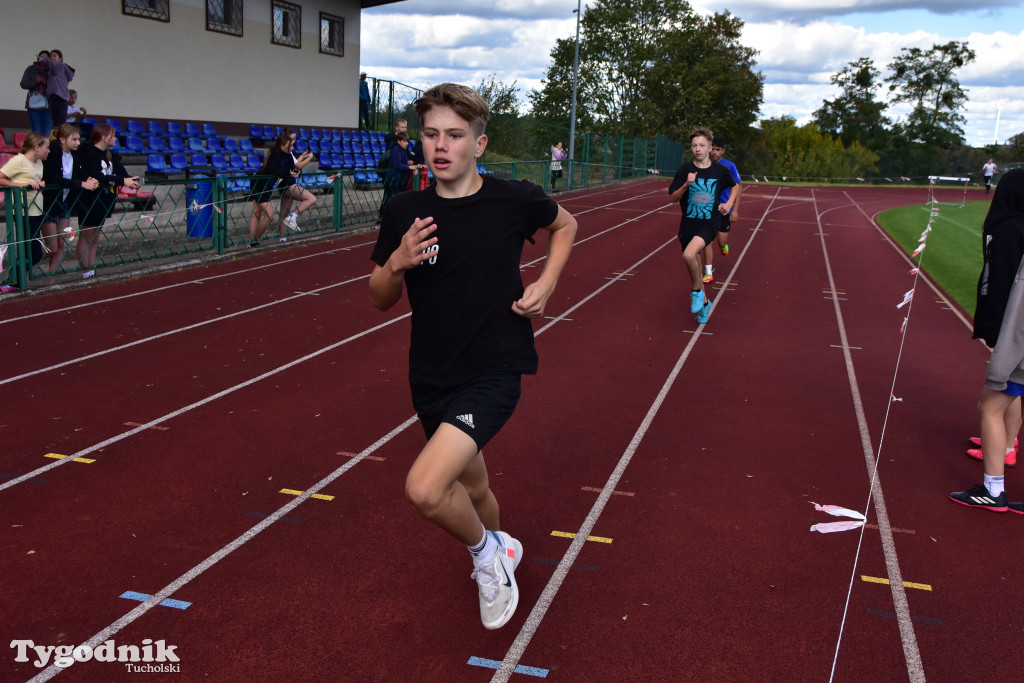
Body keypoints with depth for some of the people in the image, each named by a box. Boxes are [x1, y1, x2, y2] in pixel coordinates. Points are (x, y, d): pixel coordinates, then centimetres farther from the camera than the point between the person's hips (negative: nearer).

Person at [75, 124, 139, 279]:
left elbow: (121, 172, 5)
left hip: (102, 201, 8)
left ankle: (92, 271, 20)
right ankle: (86, 272, 6)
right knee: (86, 236, 1)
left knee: (95, 237, 13)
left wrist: (131, 181, -15)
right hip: (89, 200, -8)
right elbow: (97, 177, -26)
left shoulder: (109, 155, 11)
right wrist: (123, 181, -29)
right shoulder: (88, 152, -15)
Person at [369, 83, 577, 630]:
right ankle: (498, 550, 54)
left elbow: (565, 224, 13)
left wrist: (545, 284, -2)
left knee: (425, 488, -23)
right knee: (472, 490, 20)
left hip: (493, 372, -4)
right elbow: (381, 298, 4)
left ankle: (486, 552, 9)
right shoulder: (404, 211, -4)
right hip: (431, 376, 4)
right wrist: (398, 262, -18)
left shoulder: (515, 199, -9)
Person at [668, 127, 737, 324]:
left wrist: (729, 202, 2)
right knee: (694, 265, 12)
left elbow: (735, 186, 19)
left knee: (689, 255, -29)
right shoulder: (685, 169, -3)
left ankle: (696, 291, -3)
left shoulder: (720, 170, -1)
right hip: (688, 224, 3)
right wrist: (686, 185, -22)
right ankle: (704, 303, 35)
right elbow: (673, 197, -4)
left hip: (710, 223, -3)